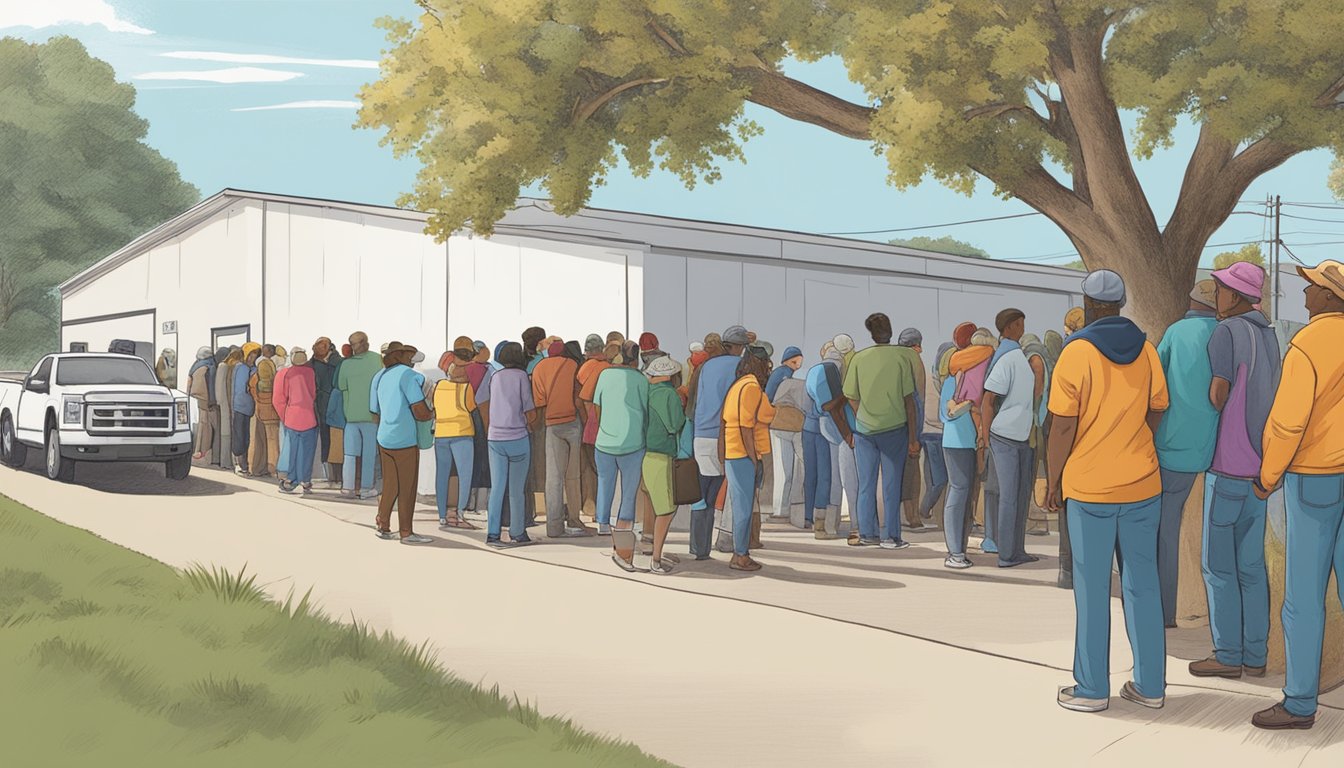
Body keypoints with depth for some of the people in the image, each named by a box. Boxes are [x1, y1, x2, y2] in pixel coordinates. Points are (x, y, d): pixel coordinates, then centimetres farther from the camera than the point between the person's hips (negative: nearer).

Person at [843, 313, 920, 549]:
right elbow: (909, 399, -4)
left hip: (864, 429, 2)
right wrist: (913, 437, 1)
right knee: (891, 484, 3)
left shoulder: (858, 359, 2)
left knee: (866, 484, 10)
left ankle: (866, 534, 14)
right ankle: (891, 537, 5)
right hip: (894, 428, -2)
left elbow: (853, 399, 7)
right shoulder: (901, 356, -5)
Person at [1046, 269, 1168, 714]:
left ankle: (1092, 689, 9)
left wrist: (1054, 481, -1)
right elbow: (1156, 415, 8)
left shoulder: (1076, 352, -10)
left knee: (1092, 589, 3)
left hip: (1089, 487, -4)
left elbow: (1063, 427, -11)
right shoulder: (1146, 351, 4)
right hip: (1143, 485, 4)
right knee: (1143, 584, 11)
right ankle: (1150, 685, 17)